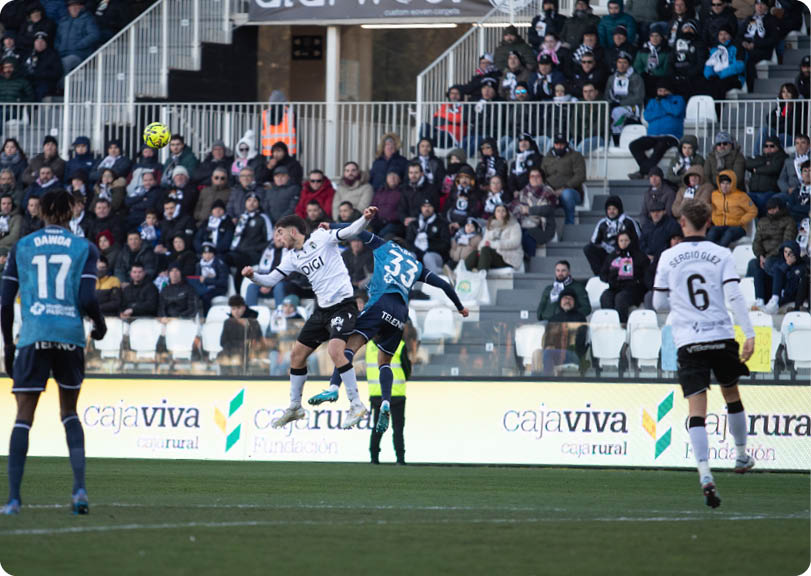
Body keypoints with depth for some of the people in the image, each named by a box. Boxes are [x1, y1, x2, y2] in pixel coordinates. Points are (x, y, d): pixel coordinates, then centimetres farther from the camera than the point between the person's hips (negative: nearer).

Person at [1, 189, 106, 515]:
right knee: (69, 412, 16)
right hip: (71, 336, 1)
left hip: (33, 337, -1)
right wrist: (99, 325, 14)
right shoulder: (85, 249, 5)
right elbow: (87, 299, -5)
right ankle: (79, 487, 2)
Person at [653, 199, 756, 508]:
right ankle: (741, 456, 39)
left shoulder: (668, 257, 3)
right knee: (732, 395, 24)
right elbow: (734, 296, -9)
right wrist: (749, 335, -9)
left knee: (697, 409, -5)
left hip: (687, 343, 0)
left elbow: (659, 303, 9)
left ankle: (705, 474, -22)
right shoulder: (721, 255, 0)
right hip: (721, 337, 0)